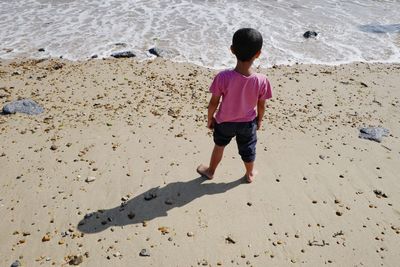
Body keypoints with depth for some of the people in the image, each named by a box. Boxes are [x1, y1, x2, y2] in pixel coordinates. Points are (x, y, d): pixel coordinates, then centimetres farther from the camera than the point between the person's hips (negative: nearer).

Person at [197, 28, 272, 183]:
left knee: (219, 146, 26)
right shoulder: (262, 80, -26)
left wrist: (210, 119, 2)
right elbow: (261, 105, -10)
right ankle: (250, 174, 50)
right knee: (248, 150, 26)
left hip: (224, 122, -1)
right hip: (248, 123, 1)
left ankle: (211, 171, 48)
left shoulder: (223, 77, -30)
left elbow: (214, 103, -17)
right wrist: (259, 120, 10)